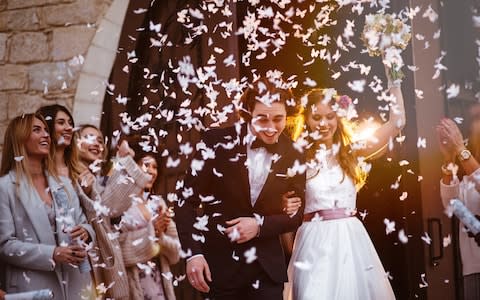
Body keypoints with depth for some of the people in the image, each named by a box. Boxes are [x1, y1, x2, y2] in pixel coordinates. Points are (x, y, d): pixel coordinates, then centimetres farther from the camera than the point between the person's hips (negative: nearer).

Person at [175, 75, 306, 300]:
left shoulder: (292, 157, -2)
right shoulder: (217, 142, -10)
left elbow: (296, 215, 5)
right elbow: (186, 200, -7)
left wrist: (260, 224, -13)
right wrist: (193, 253, -16)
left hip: (267, 268, 2)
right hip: (220, 264, -2)